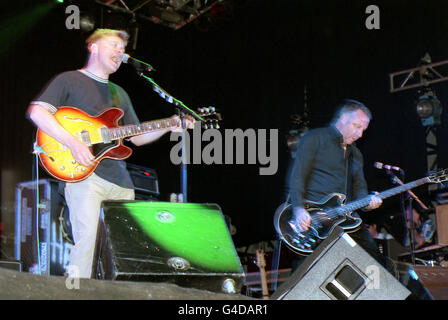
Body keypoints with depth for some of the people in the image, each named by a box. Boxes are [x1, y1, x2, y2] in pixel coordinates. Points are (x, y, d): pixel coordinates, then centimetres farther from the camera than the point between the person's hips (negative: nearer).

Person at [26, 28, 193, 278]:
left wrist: (168, 127, 8)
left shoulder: (120, 94, 27)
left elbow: (136, 136, 26)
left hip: (119, 181, 7)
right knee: (88, 240, -21)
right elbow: (37, 111, -9)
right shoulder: (69, 80, 7)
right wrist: (73, 142, -20)